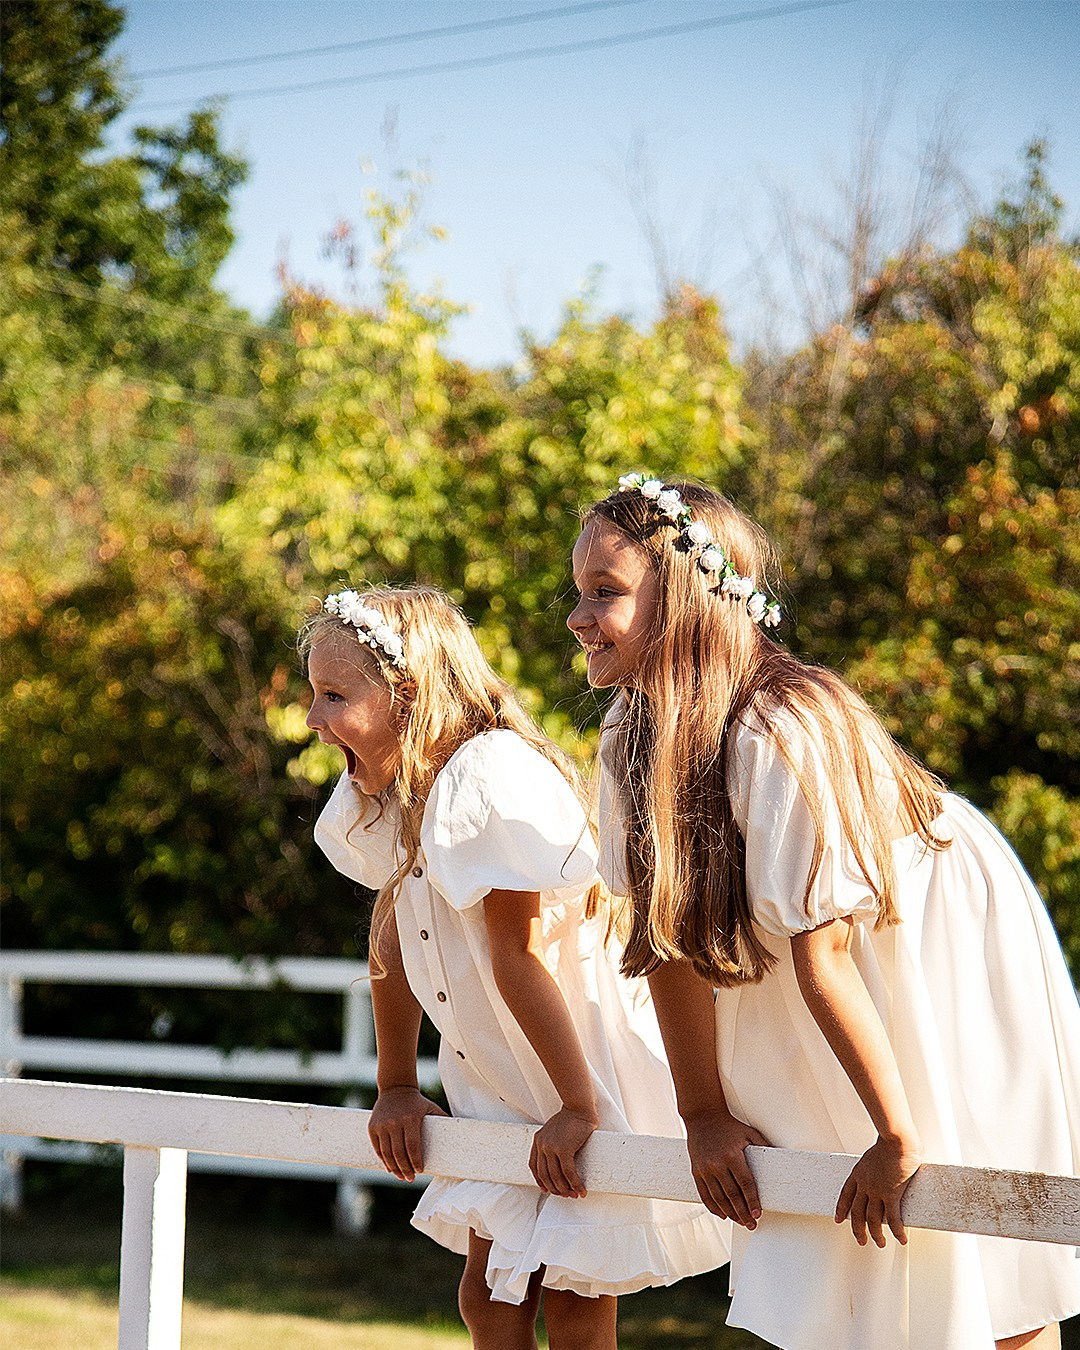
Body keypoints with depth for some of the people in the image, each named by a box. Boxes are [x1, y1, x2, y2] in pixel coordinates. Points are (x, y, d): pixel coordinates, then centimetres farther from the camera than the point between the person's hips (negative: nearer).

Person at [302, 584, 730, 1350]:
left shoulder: (491, 777, -27)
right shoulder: (383, 792, 1)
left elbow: (522, 957, -27)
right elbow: (393, 939, 10)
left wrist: (579, 1107, -26)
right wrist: (397, 1088, 13)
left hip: (599, 1076, -8)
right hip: (506, 1087, 8)